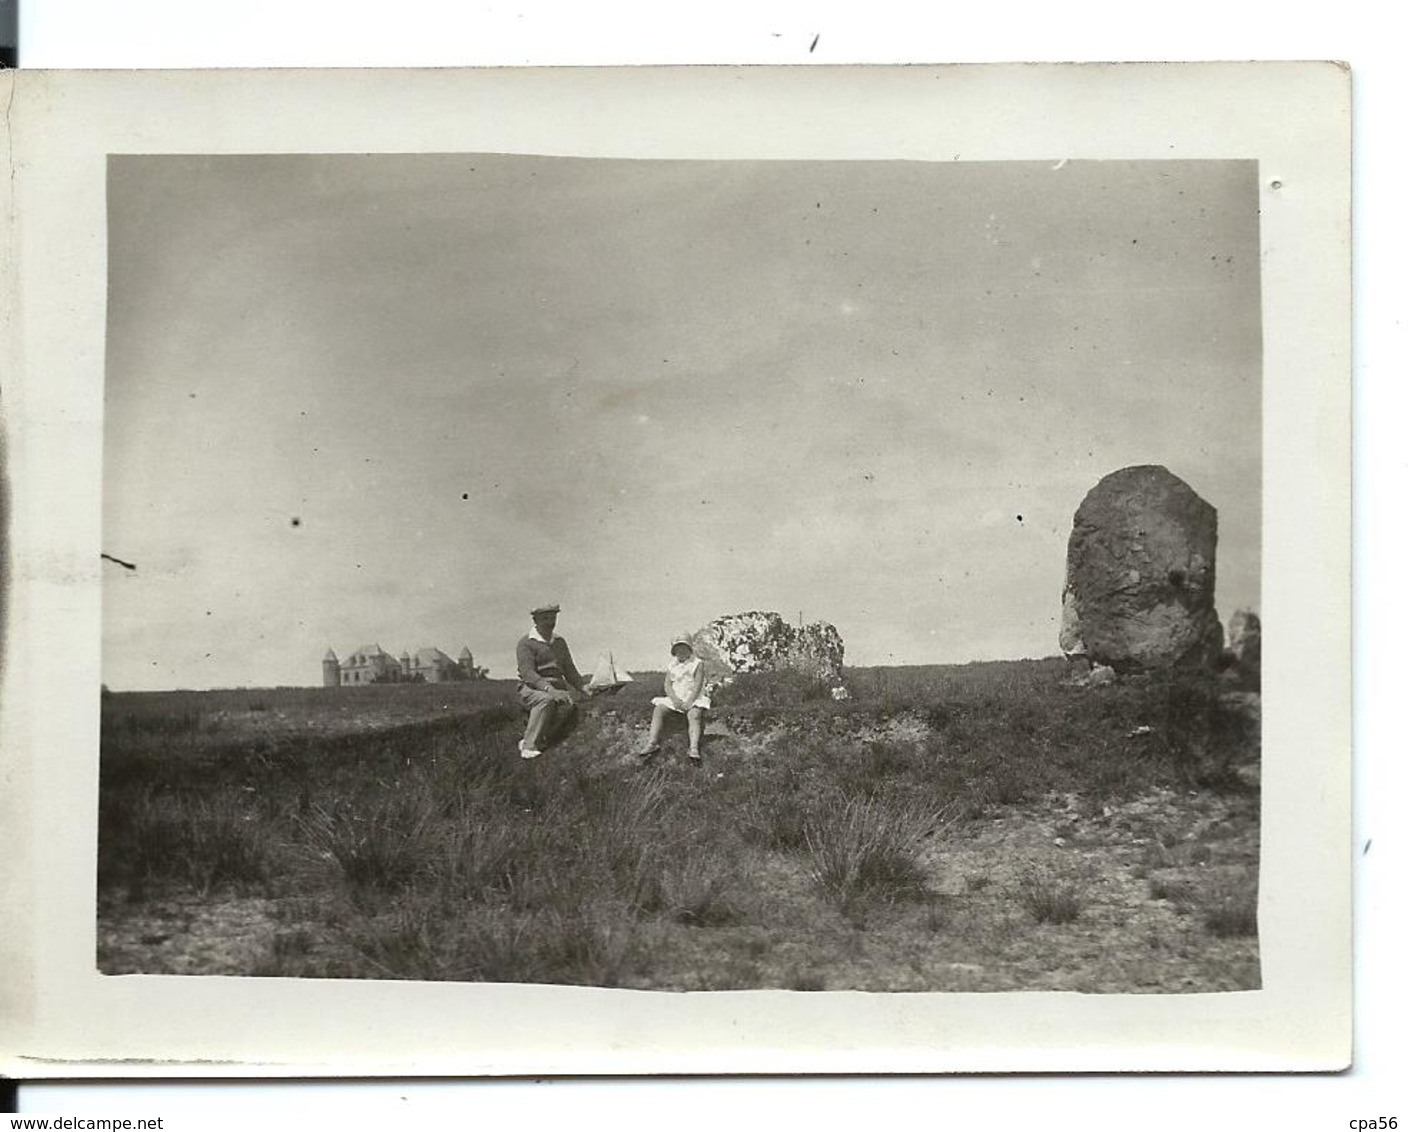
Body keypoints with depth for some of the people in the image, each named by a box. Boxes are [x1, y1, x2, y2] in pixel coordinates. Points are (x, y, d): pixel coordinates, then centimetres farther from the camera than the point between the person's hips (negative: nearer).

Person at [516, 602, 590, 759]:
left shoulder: (560, 643, 19)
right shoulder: (526, 643, -2)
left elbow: (569, 670, 22)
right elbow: (528, 673, -15)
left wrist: (584, 687, 3)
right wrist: (549, 689, -30)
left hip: (556, 689, 5)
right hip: (531, 689, -4)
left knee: (569, 705, -31)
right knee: (546, 700, -40)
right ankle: (529, 746, -36)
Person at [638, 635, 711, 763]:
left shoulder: (698, 664, 5)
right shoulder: (671, 667, 17)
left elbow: (698, 685, -6)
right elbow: (667, 685, 6)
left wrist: (689, 701, -20)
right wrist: (674, 699, -15)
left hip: (693, 699, -4)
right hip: (675, 699, 4)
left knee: (694, 715, -35)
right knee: (659, 709, -23)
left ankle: (694, 748, -51)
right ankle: (652, 744, -34)